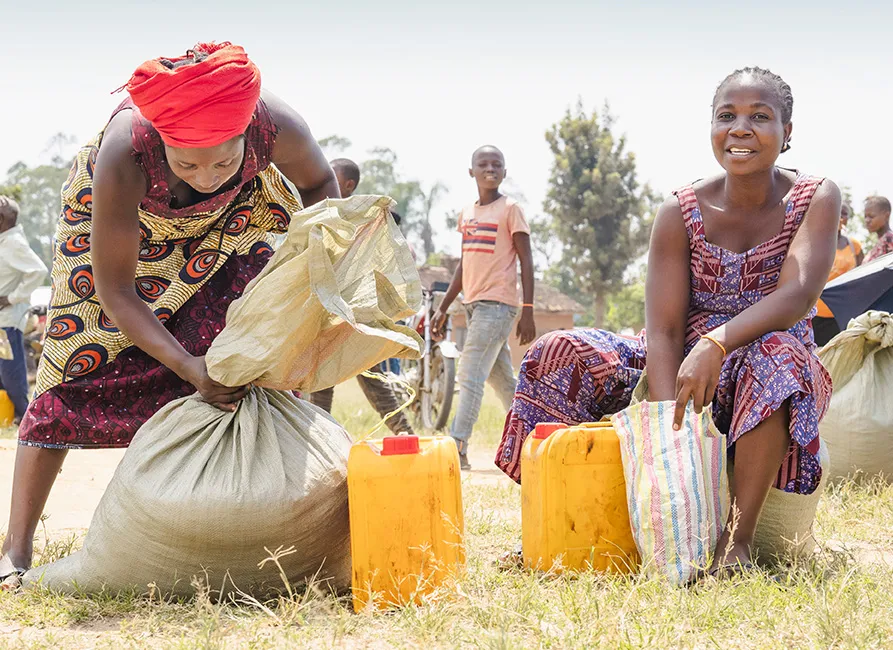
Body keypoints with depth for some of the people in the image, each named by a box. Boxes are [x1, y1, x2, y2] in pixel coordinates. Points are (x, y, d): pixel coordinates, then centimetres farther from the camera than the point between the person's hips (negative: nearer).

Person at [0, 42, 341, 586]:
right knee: (77, 361, -9)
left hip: (231, 219, 3)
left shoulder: (275, 124, -39)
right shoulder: (124, 154, -44)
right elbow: (115, 291, -34)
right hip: (119, 219, -2)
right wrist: (188, 367, -43)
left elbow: (320, 183, -12)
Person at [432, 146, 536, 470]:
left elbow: (526, 260, -7)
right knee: (502, 380, 12)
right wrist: (443, 307, 18)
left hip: (498, 303, -7)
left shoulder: (510, 209, -4)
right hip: (473, 304, 7)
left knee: (470, 376, -13)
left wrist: (528, 311, -13)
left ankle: (457, 449, -14)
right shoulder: (467, 214, 15)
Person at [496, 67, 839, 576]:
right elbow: (663, 331, -14)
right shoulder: (682, 213, -5)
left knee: (776, 355, -39)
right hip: (687, 366, 3)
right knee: (559, 355, -15)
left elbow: (800, 293, -26)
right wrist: (674, 428, -30)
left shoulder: (816, 199, -8)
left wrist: (716, 344, -43)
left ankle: (740, 539, -34)